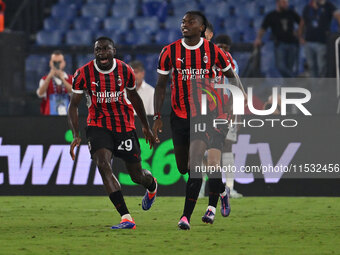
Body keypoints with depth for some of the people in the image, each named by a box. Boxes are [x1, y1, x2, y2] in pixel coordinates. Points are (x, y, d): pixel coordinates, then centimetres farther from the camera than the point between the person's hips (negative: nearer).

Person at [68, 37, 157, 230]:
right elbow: (74, 105, -5)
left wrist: (146, 126, 20)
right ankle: (126, 218, -26)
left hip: (125, 126, 1)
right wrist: (76, 136, -16)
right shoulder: (84, 74, -11)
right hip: (98, 125, -1)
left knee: (136, 174, 5)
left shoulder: (125, 70, -6)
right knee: (103, 165, -24)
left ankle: (152, 186, 46)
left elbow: (134, 97, 11)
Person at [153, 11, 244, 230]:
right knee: (183, 168, 11)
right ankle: (221, 189, 39)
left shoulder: (213, 51, -5)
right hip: (179, 116, 3)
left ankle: (186, 216, -13)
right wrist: (157, 117, -5)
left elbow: (231, 76, 10)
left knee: (195, 166, -16)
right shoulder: (170, 52, -3)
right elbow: (161, 85, 2)